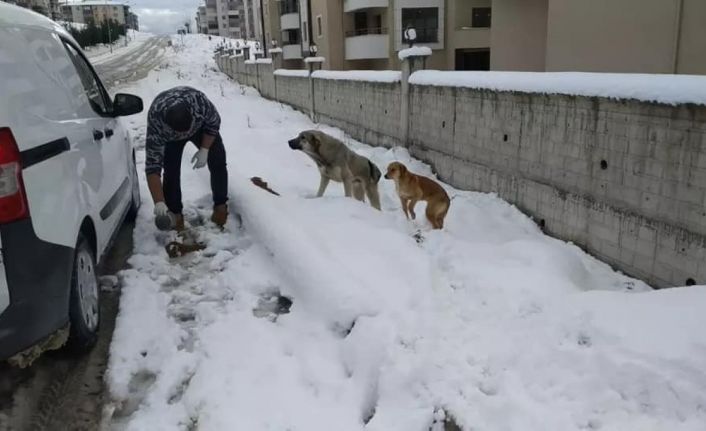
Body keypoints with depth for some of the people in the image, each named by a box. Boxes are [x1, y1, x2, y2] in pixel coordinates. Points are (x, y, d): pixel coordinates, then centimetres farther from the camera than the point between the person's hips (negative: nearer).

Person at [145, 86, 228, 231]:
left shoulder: (198, 100, -42)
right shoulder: (156, 123, -41)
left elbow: (213, 123, -19)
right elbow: (153, 166, -39)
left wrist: (204, 150, -25)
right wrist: (159, 202, -44)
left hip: (201, 126, 1)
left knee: (218, 163, -8)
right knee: (171, 170, -13)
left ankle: (220, 206, 7)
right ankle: (175, 213, 3)